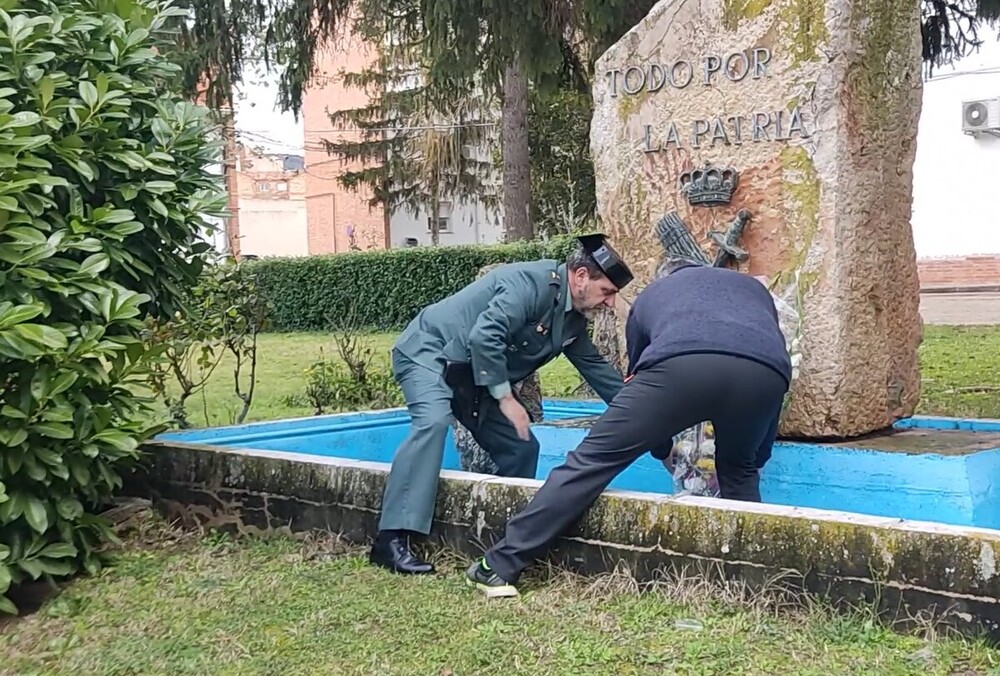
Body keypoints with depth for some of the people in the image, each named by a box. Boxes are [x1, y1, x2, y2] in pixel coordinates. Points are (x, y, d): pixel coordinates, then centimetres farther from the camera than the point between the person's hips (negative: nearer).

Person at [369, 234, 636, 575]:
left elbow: (596, 368, 18)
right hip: (428, 352, -10)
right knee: (433, 421, -34)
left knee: (521, 447, 5)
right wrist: (506, 398, -24)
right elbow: (484, 337, -32)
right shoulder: (532, 282, -23)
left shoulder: (572, 319, 6)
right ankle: (392, 540, -38)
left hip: (471, 377, 10)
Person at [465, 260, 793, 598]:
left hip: (681, 363, -2)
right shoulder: (753, 286, 45)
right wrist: (755, 457, 51)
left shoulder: (650, 295, 41)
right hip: (766, 370, 2)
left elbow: (640, 375, 46)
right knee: (739, 473, 30)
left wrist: (664, 451, 62)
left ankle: (499, 566, 8)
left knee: (592, 460, 6)